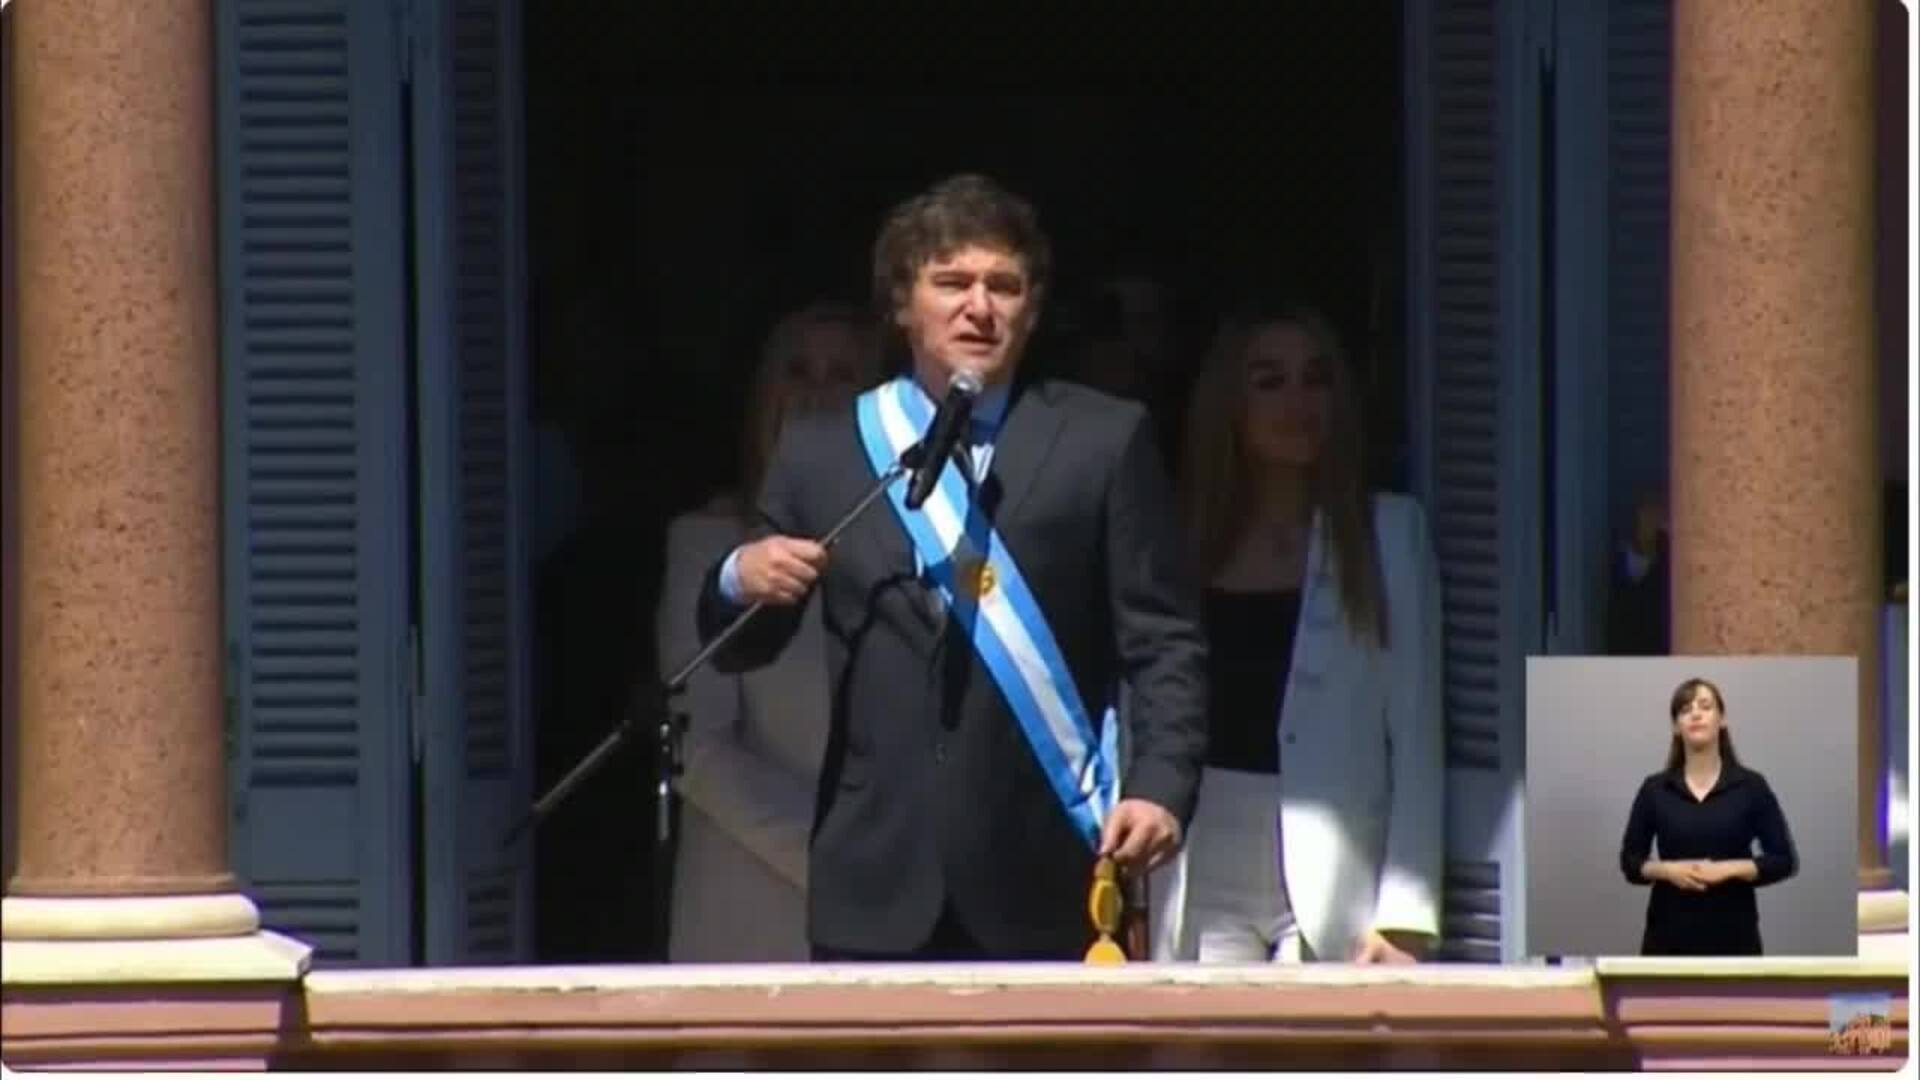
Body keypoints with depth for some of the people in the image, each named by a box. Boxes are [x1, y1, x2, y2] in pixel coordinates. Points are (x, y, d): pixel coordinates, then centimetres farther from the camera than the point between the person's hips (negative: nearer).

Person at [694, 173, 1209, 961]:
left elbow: (1164, 644, 3)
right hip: (878, 890, 1)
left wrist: (1160, 789, -12)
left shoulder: (1104, 442, 7)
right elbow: (736, 650, 17)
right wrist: (741, 581, -6)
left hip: (1047, 889, -1)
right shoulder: (822, 453, 12)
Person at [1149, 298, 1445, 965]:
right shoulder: (1183, 543, 12)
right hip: (1204, 877, 2)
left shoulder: (1388, 534, 9)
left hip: (1331, 881, -1)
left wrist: (1406, 916, -5)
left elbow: (1416, 738, 4)